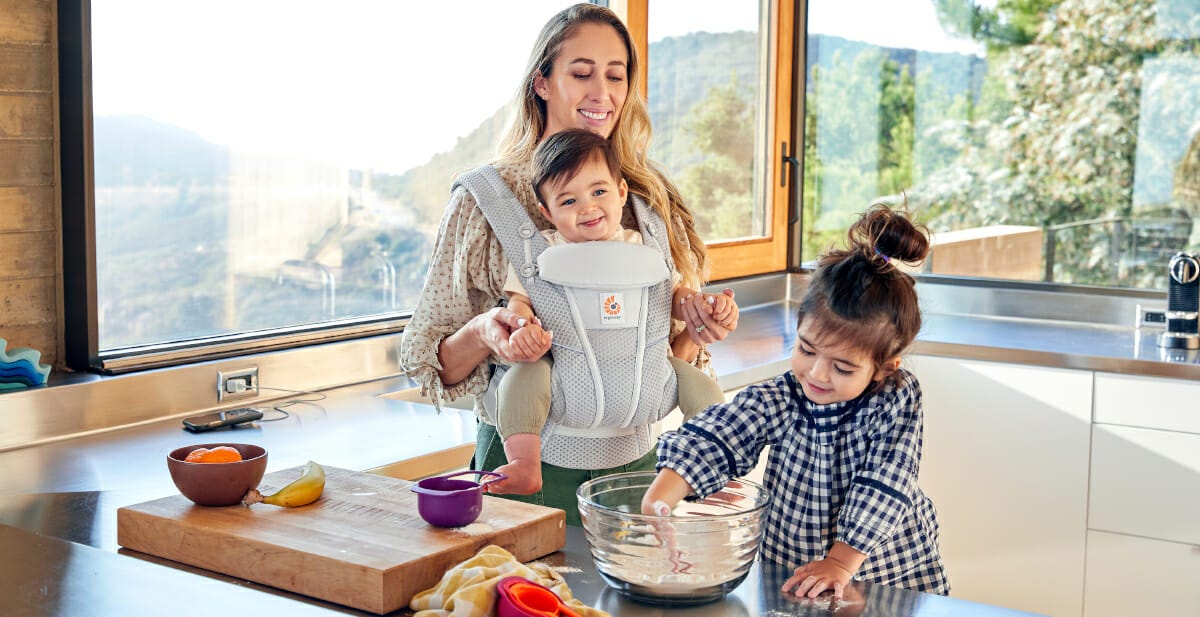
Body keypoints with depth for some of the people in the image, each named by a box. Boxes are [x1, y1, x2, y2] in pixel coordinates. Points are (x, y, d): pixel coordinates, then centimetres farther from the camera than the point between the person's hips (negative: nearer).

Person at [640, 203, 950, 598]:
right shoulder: (777, 402, -12)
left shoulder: (897, 401, -13)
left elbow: (883, 486, -18)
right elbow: (710, 440, -22)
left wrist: (842, 563, -25)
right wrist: (657, 501, -36)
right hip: (789, 578, 1)